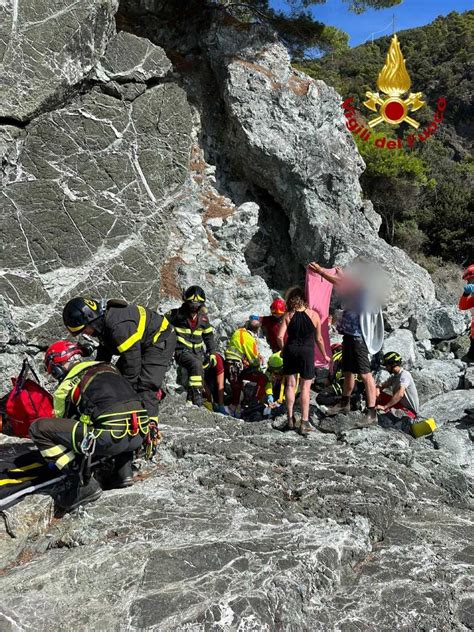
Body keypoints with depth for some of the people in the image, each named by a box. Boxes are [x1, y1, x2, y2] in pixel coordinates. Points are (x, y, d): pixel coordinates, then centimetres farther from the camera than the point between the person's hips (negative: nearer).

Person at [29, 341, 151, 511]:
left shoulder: (66, 386, 10)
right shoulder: (108, 367, 25)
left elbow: (62, 422, 23)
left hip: (111, 439, -6)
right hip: (140, 436, 7)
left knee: (38, 428, 3)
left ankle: (83, 484, 1)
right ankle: (124, 470, 23)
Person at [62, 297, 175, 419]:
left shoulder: (119, 326, -36)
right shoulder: (102, 321, -4)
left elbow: (132, 360, -31)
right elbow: (104, 350, 14)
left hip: (160, 340, -10)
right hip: (141, 345, 11)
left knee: (146, 386, -21)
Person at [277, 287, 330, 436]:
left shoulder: (288, 316, -2)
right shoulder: (313, 315, -2)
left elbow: (280, 336, -10)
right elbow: (318, 339, 3)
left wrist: (283, 349, 10)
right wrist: (324, 355, 17)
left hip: (290, 351, 1)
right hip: (307, 352, -1)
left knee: (290, 384, 13)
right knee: (305, 387, 6)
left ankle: (290, 420, 15)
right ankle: (304, 423, 7)